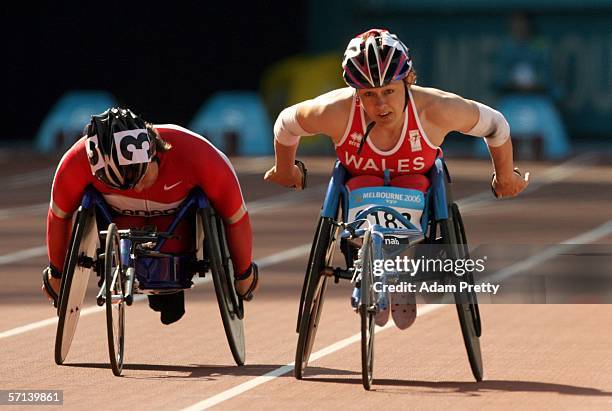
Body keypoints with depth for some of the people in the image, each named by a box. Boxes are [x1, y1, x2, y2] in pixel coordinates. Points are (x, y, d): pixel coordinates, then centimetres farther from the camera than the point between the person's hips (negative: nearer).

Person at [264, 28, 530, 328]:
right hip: (361, 182, 0)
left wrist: (505, 176, 5)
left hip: (416, 185, 1)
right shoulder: (336, 112, -31)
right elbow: (286, 125, -10)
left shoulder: (436, 110, -31)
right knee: (365, 188, -36)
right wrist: (284, 170, 10)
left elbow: (495, 126, -12)